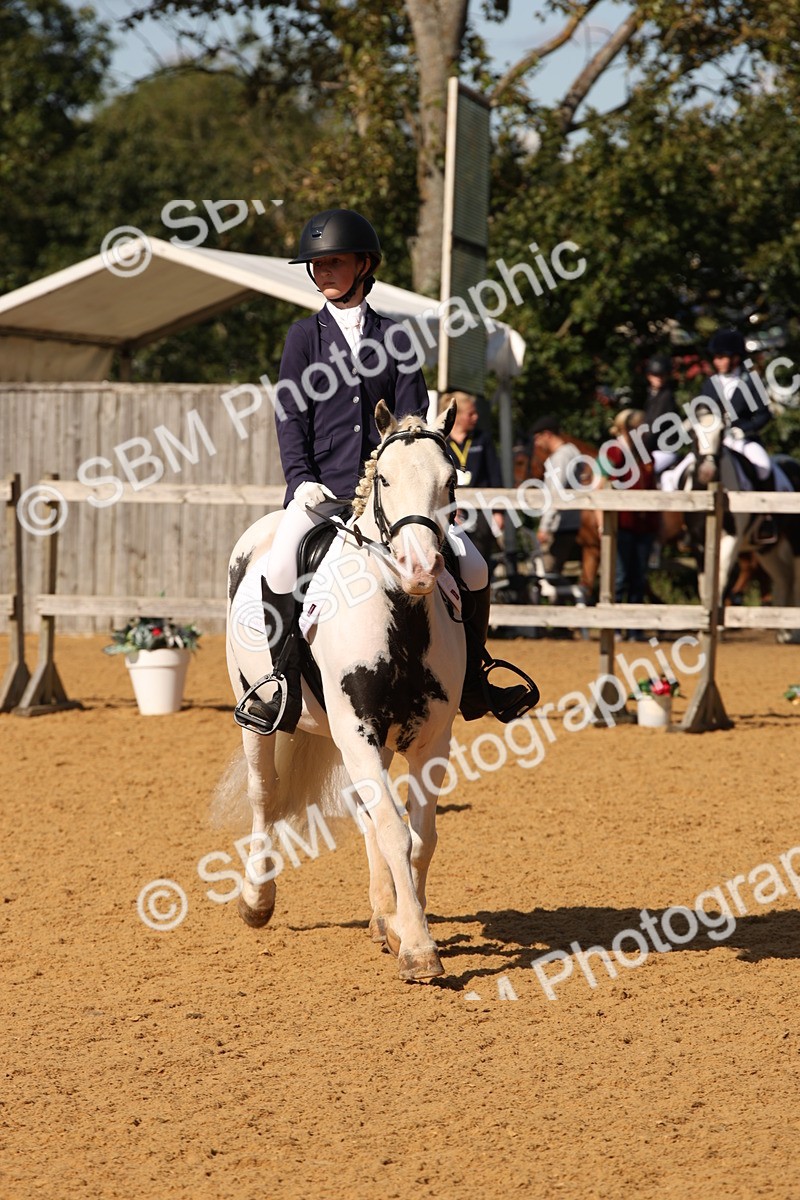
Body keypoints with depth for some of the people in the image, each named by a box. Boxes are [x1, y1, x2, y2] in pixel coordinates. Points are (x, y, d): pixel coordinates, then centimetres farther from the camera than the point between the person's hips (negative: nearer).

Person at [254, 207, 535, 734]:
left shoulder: (394, 336, 10)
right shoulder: (306, 335, 9)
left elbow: (412, 414, 5)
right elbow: (291, 414, 3)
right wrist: (301, 480, -12)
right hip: (321, 491, -2)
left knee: (472, 568, -8)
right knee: (282, 568, -30)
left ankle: (471, 685, 10)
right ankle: (284, 690, -19)